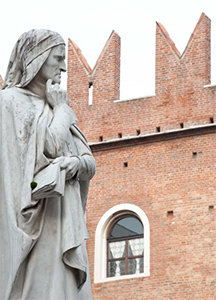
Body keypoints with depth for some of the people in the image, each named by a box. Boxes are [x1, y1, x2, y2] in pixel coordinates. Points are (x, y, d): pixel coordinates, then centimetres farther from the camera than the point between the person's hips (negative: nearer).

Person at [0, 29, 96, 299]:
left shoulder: (53, 109, 23)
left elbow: (90, 164, 18)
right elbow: (54, 145, -14)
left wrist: (76, 163, -5)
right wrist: (61, 108, 1)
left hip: (62, 227, 8)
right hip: (34, 221, -8)